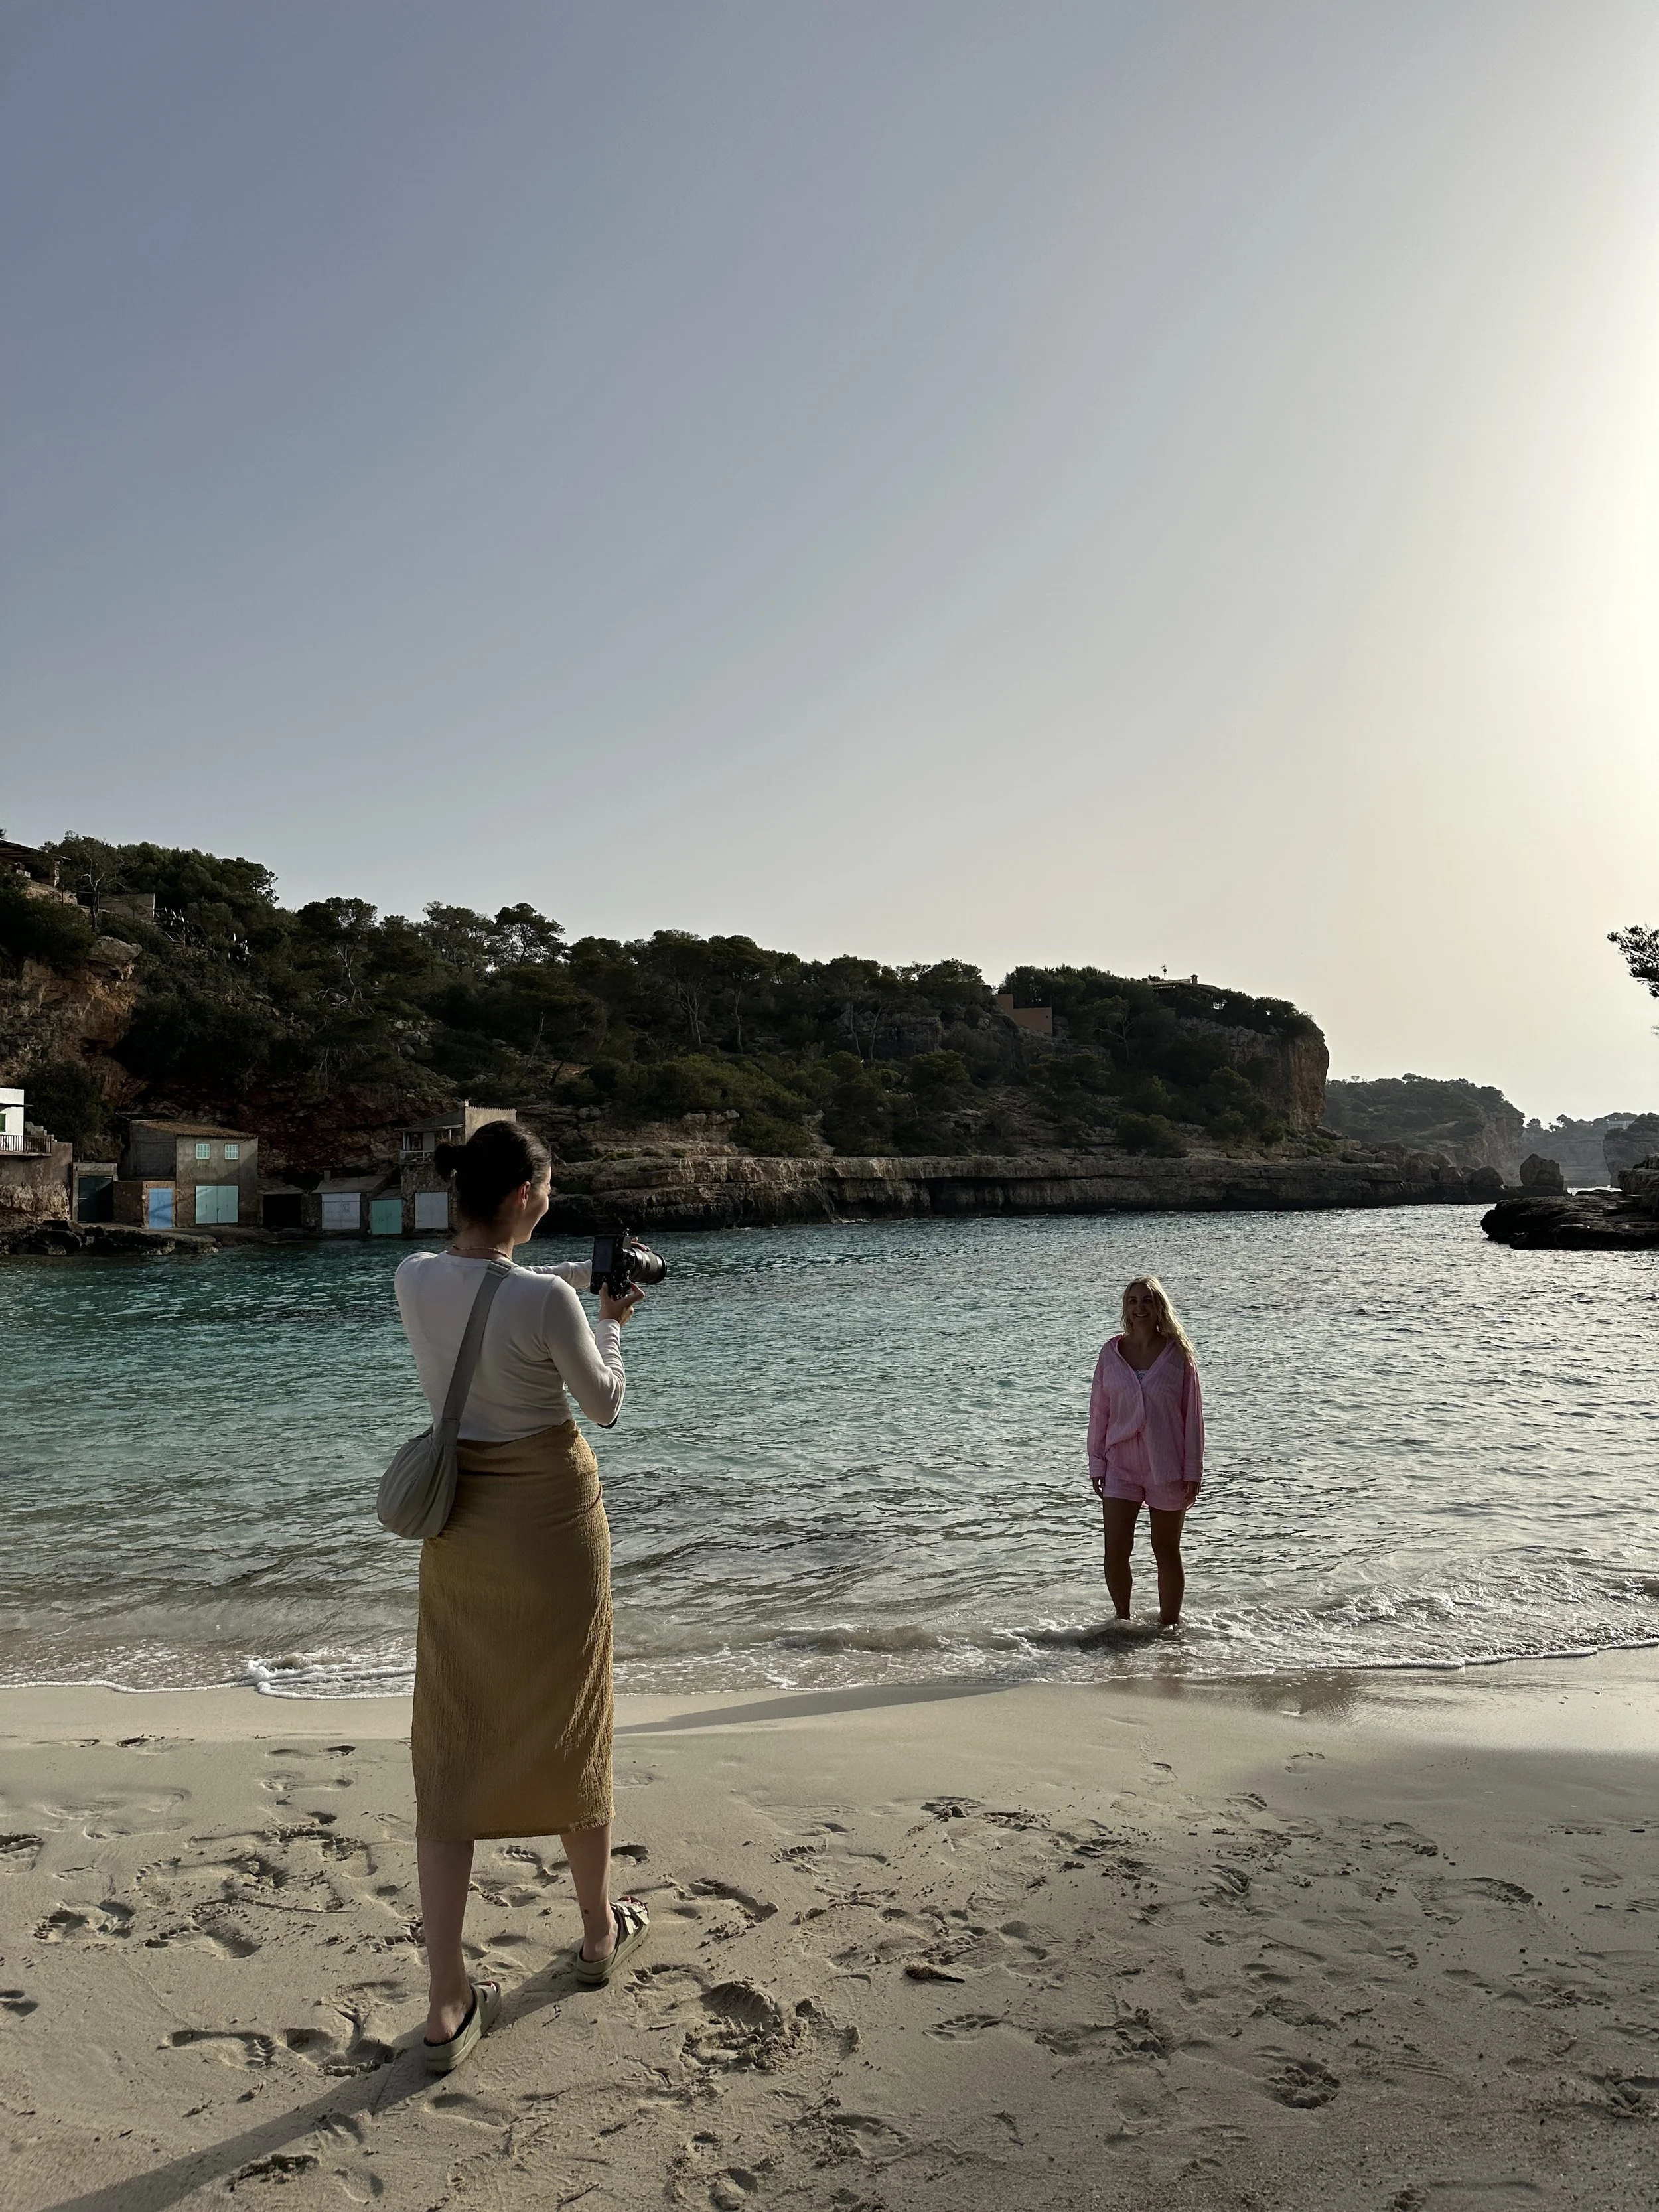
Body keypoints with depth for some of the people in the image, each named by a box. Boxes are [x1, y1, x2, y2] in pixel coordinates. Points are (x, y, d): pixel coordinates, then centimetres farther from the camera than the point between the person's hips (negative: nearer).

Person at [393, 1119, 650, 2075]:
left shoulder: (414, 1279, -6)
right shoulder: (546, 1302, -23)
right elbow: (606, 1407, -7)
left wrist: (580, 1276, 19)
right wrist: (612, 1321, 8)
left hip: (459, 1519, 4)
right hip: (552, 1513, -4)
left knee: (451, 1747, 8)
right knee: (570, 1726, 15)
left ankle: (449, 2003, 10)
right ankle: (601, 1931, 36)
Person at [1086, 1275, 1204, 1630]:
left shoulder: (1178, 1353, -4)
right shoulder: (1111, 1352, 1)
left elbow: (1193, 1414, -2)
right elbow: (1099, 1410, 6)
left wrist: (1193, 1470, -4)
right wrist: (1096, 1463, 4)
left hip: (1166, 1466, -1)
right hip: (1121, 1465, 2)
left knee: (1166, 1551, 10)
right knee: (1115, 1551, -2)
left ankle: (1169, 1626, 25)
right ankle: (1123, 1621, 19)